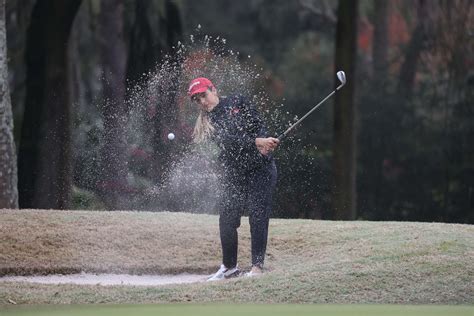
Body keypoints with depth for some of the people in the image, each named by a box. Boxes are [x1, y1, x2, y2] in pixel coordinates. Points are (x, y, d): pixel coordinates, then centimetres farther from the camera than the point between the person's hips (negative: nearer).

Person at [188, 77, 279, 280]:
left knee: (257, 216, -12)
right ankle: (229, 267, 15)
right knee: (227, 219, 0)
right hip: (234, 174, 2)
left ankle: (257, 266, -12)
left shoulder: (238, 102, 3)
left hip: (261, 167, -2)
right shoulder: (207, 123, 2)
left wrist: (264, 145, -18)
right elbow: (230, 140, -13)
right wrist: (257, 142, -26)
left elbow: (259, 124, 1)